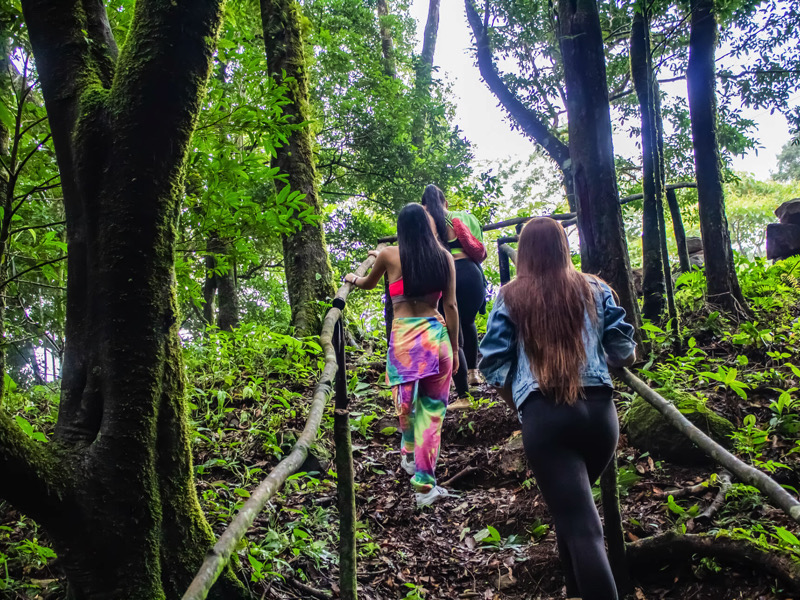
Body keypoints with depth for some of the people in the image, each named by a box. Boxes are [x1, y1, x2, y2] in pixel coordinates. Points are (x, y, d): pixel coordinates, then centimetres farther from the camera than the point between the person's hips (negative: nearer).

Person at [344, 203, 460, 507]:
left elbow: (368, 284, 21)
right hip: (436, 334, 0)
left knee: (407, 402, 20)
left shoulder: (389, 255, 2)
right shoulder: (443, 256, 3)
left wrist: (353, 279, 43)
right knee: (432, 409, 4)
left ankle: (410, 456, 42)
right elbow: (451, 306, 2)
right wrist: (454, 347, 10)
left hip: (403, 337, 0)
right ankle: (424, 483, 3)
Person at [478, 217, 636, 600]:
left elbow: (493, 363, 1)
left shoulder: (511, 298, 6)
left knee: (581, 527, -4)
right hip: (598, 409, 3)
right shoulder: (595, 290, 11)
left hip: (544, 417, -3)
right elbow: (624, 350, 9)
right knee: (574, 507, 24)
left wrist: (516, 398, 17)